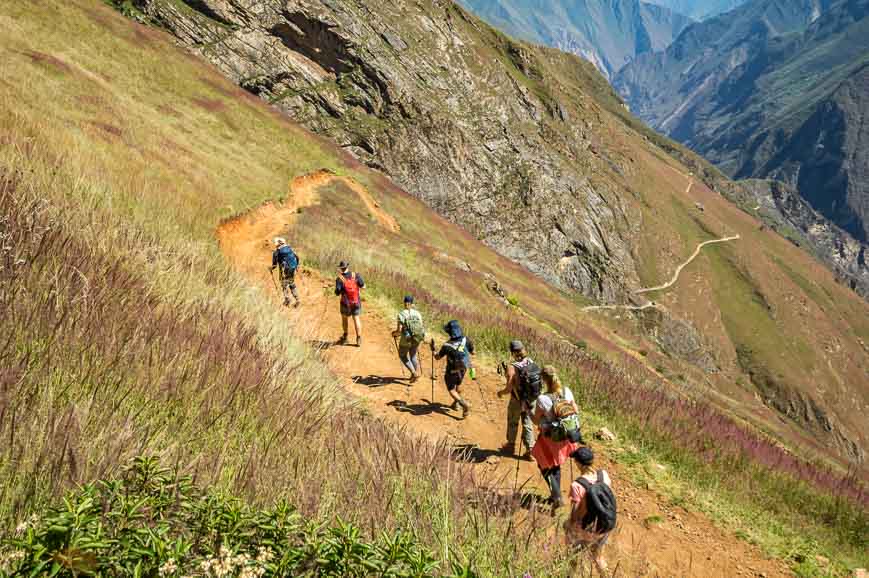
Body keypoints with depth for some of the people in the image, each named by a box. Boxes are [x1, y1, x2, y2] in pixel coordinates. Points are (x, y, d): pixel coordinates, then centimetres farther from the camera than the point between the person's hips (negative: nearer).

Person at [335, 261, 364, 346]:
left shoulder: (339, 279, -15)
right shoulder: (356, 276, -9)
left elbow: (337, 293, -14)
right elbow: (363, 286, -6)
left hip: (346, 303, -1)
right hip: (356, 302, 2)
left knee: (344, 318, 21)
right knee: (356, 319, 10)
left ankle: (345, 337, 32)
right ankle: (359, 339, 4)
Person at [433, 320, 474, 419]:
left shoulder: (447, 346, -27)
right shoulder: (465, 340, -20)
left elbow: (437, 357, -10)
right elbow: (473, 352, -3)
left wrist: (432, 349, 7)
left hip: (451, 372, -4)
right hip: (462, 369, 4)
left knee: (451, 391, 13)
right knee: (458, 385, 31)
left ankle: (465, 405, -7)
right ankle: (456, 404, 46)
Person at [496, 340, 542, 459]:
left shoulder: (512, 368, -26)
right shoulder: (532, 363, -11)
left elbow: (509, 389, -22)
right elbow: (537, 382, -1)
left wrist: (500, 393, -2)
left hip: (518, 401, -4)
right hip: (532, 400, 4)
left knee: (512, 423, 22)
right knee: (528, 424, 21)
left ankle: (511, 446, 41)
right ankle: (530, 449, 24)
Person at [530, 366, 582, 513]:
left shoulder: (542, 399, -27)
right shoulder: (567, 392, -13)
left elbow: (536, 421, -13)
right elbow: (576, 412, 0)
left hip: (550, 438, -5)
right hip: (565, 437, 5)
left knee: (544, 467, 17)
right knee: (556, 465, 27)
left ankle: (557, 497, 6)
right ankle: (555, 495, 41)